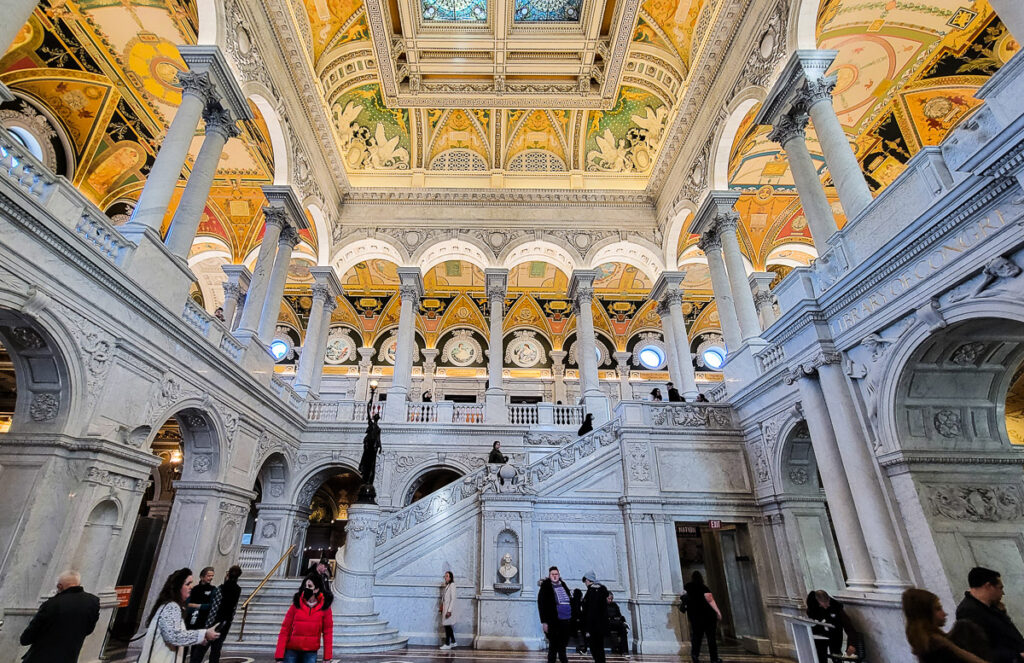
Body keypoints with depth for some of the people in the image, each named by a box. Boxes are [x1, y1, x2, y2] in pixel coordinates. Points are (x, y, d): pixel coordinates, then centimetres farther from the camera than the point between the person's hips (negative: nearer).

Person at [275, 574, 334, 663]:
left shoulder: (324, 607, -3)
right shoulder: (296, 605, -2)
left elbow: (328, 631, -2)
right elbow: (285, 630, -2)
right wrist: (279, 656, -7)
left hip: (311, 652, 0)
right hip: (292, 651, 1)